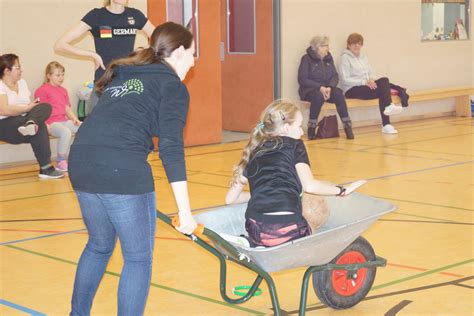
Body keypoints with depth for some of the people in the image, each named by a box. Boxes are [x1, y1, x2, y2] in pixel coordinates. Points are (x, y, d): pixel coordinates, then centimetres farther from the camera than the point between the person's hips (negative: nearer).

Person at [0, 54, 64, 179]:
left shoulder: (22, 83, 19)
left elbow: (29, 105, 14)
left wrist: (33, 106, -10)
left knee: (45, 107, -16)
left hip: (22, 120, 7)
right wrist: (28, 108, -13)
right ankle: (45, 168, -34)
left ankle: (30, 124, -45)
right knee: (39, 127, -31)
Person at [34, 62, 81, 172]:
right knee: (66, 132, -37)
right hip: (51, 122, -8)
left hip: (64, 121, 8)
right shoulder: (42, 90, 0)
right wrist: (45, 125, -21)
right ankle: (61, 162, -25)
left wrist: (74, 118, 2)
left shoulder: (63, 90, 24)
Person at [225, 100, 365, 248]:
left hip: (256, 231, 4)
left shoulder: (253, 153, 22)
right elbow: (309, 186, -3)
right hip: (288, 229, -4)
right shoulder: (294, 145, 11)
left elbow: (230, 198, 24)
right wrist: (341, 190, 9)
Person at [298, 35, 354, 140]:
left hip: (327, 88, 4)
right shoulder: (307, 59, -5)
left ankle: (348, 127, -27)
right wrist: (320, 87, -22)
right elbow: (302, 79, -11)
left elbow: (335, 76, 5)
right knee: (319, 96, -38)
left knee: (339, 94, -27)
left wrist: (329, 87, -17)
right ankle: (311, 129, -26)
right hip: (310, 90, -4)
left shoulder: (329, 58, 12)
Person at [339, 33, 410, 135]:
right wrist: (364, 81, -19)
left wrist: (372, 80, -7)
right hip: (352, 90, -6)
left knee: (384, 80, -25)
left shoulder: (363, 57, 22)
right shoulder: (345, 58, -1)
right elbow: (345, 80, -11)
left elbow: (371, 74, 19)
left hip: (367, 85, 6)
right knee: (383, 90, -27)